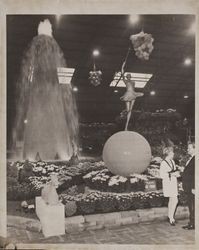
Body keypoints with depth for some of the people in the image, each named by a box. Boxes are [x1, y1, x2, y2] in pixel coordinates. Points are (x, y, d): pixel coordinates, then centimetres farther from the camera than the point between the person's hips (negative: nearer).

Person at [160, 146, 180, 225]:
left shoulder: (172, 161, 8)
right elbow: (162, 175, -16)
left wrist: (177, 173, -3)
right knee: (175, 200, -9)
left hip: (173, 182, 7)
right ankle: (171, 218, 3)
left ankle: (170, 217, 26)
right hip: (168, 183, -7)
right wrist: (172, 174, -20)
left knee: (171, 200, 13)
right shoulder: (163, 163, -14)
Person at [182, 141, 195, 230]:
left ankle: (194, 224, 11)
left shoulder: (195, 159, -16)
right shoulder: (190, 159, 14)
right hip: (188, 188, 9)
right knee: (190, 206, 15)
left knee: (193, 206, 1)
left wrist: (193, 188, -21)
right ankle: (191, 223, 24)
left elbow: (195, 174, -20)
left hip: (192, 188, -9)